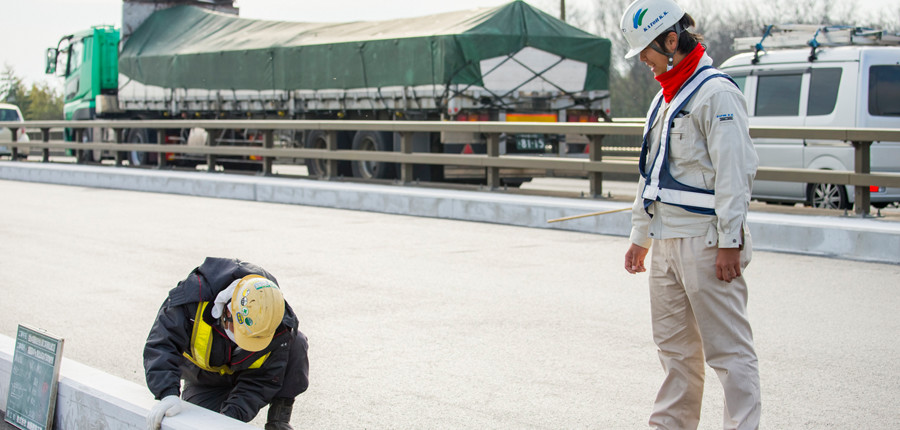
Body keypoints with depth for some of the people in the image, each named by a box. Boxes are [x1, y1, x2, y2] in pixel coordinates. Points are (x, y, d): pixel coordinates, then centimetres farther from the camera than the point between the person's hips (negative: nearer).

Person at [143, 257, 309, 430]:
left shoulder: (280, 329, -32)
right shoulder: (195, 295, -38)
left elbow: (259, 383, -25)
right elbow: (163, 343, -37)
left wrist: (232, 414, -42)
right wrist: (168, 393, -50)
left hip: (249, 372, 0)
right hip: (204, 375, 0)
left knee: (296, 344, -26)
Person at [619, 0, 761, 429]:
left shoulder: (716, 93, -11)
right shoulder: (663, 99, 18)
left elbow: (734, 172, -17)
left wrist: (729, 242, -20)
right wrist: (640, 236, 23)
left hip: (705, 240, -9)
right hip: (666, 240, 9)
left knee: (727, 346, -6)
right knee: (675, 346, 15)